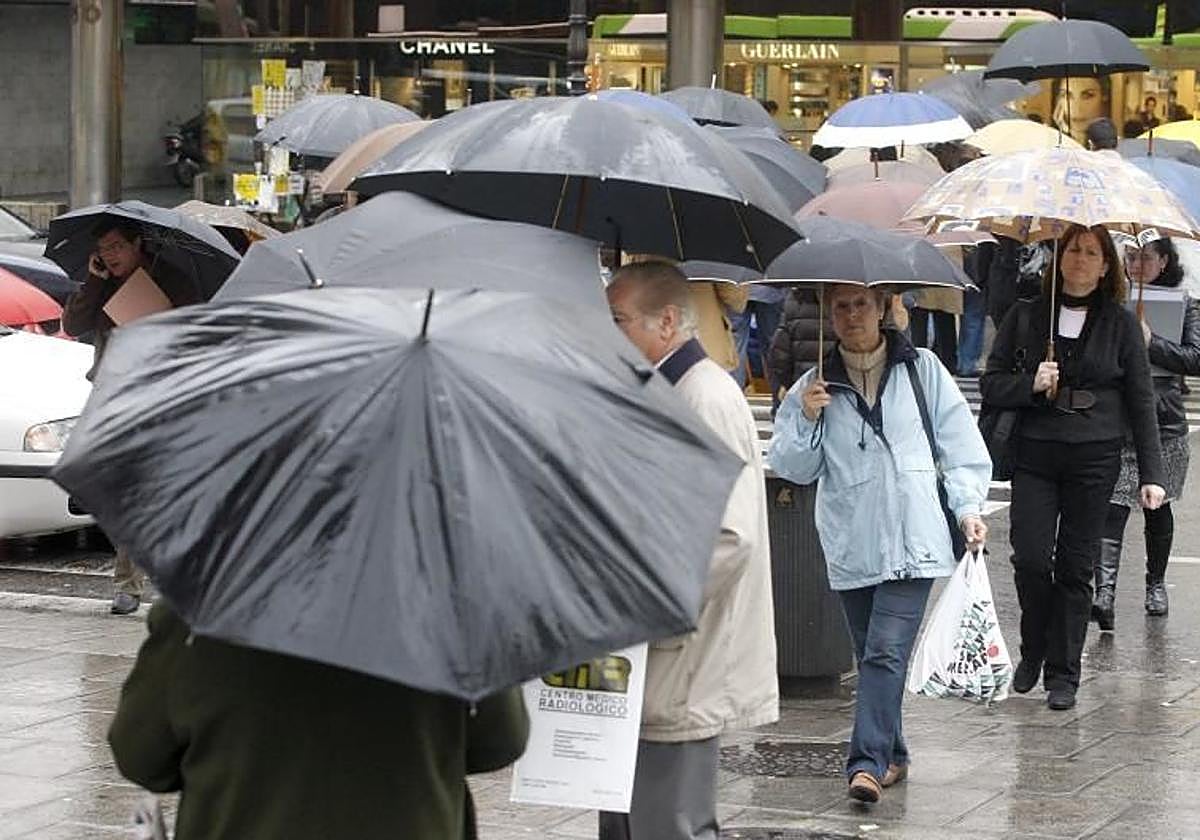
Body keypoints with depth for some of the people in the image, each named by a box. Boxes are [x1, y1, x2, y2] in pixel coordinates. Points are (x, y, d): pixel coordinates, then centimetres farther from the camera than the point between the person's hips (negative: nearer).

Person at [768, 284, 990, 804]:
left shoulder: (921, 370, 5)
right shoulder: (814, 387, 8)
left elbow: (961, 444, 7)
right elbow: (791, 467, 8)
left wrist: (968, 507, -3)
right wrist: (806, 420, -8)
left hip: (912, 539, -3)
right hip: (852, 543, 3)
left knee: (886, 653, -14)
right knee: (871, 655, 11)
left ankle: (868, 762, -20)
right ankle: (891, 755, 24)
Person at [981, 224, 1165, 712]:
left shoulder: (1121, 324, 6)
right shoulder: (1026, 317, 8)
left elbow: (1141, 403, 8)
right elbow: (991, 385, 8)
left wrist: (1150, 474, 2)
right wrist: (1031, 384, -12)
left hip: (1094, 459, 0)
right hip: (1034, 456, 0)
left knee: (1075, 567, 2)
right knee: (1030, 558, -9)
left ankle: (1063, 673, 12)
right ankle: (1033, 650, 17)